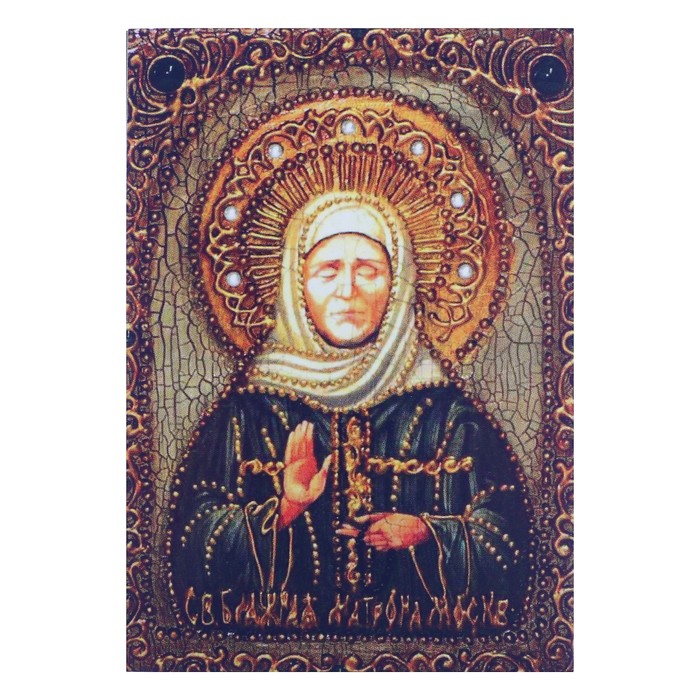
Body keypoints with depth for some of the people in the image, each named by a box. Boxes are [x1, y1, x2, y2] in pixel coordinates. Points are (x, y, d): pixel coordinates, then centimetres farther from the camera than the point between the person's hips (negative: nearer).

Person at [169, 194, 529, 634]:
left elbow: (504, 539, 4)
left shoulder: (445, 412, 3)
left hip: (415, 627, 1)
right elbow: (196, 542, -1)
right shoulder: (251, 411, 1)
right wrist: (282, 512, -15)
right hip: (281, 627, 0)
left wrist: (429, 534, -11)